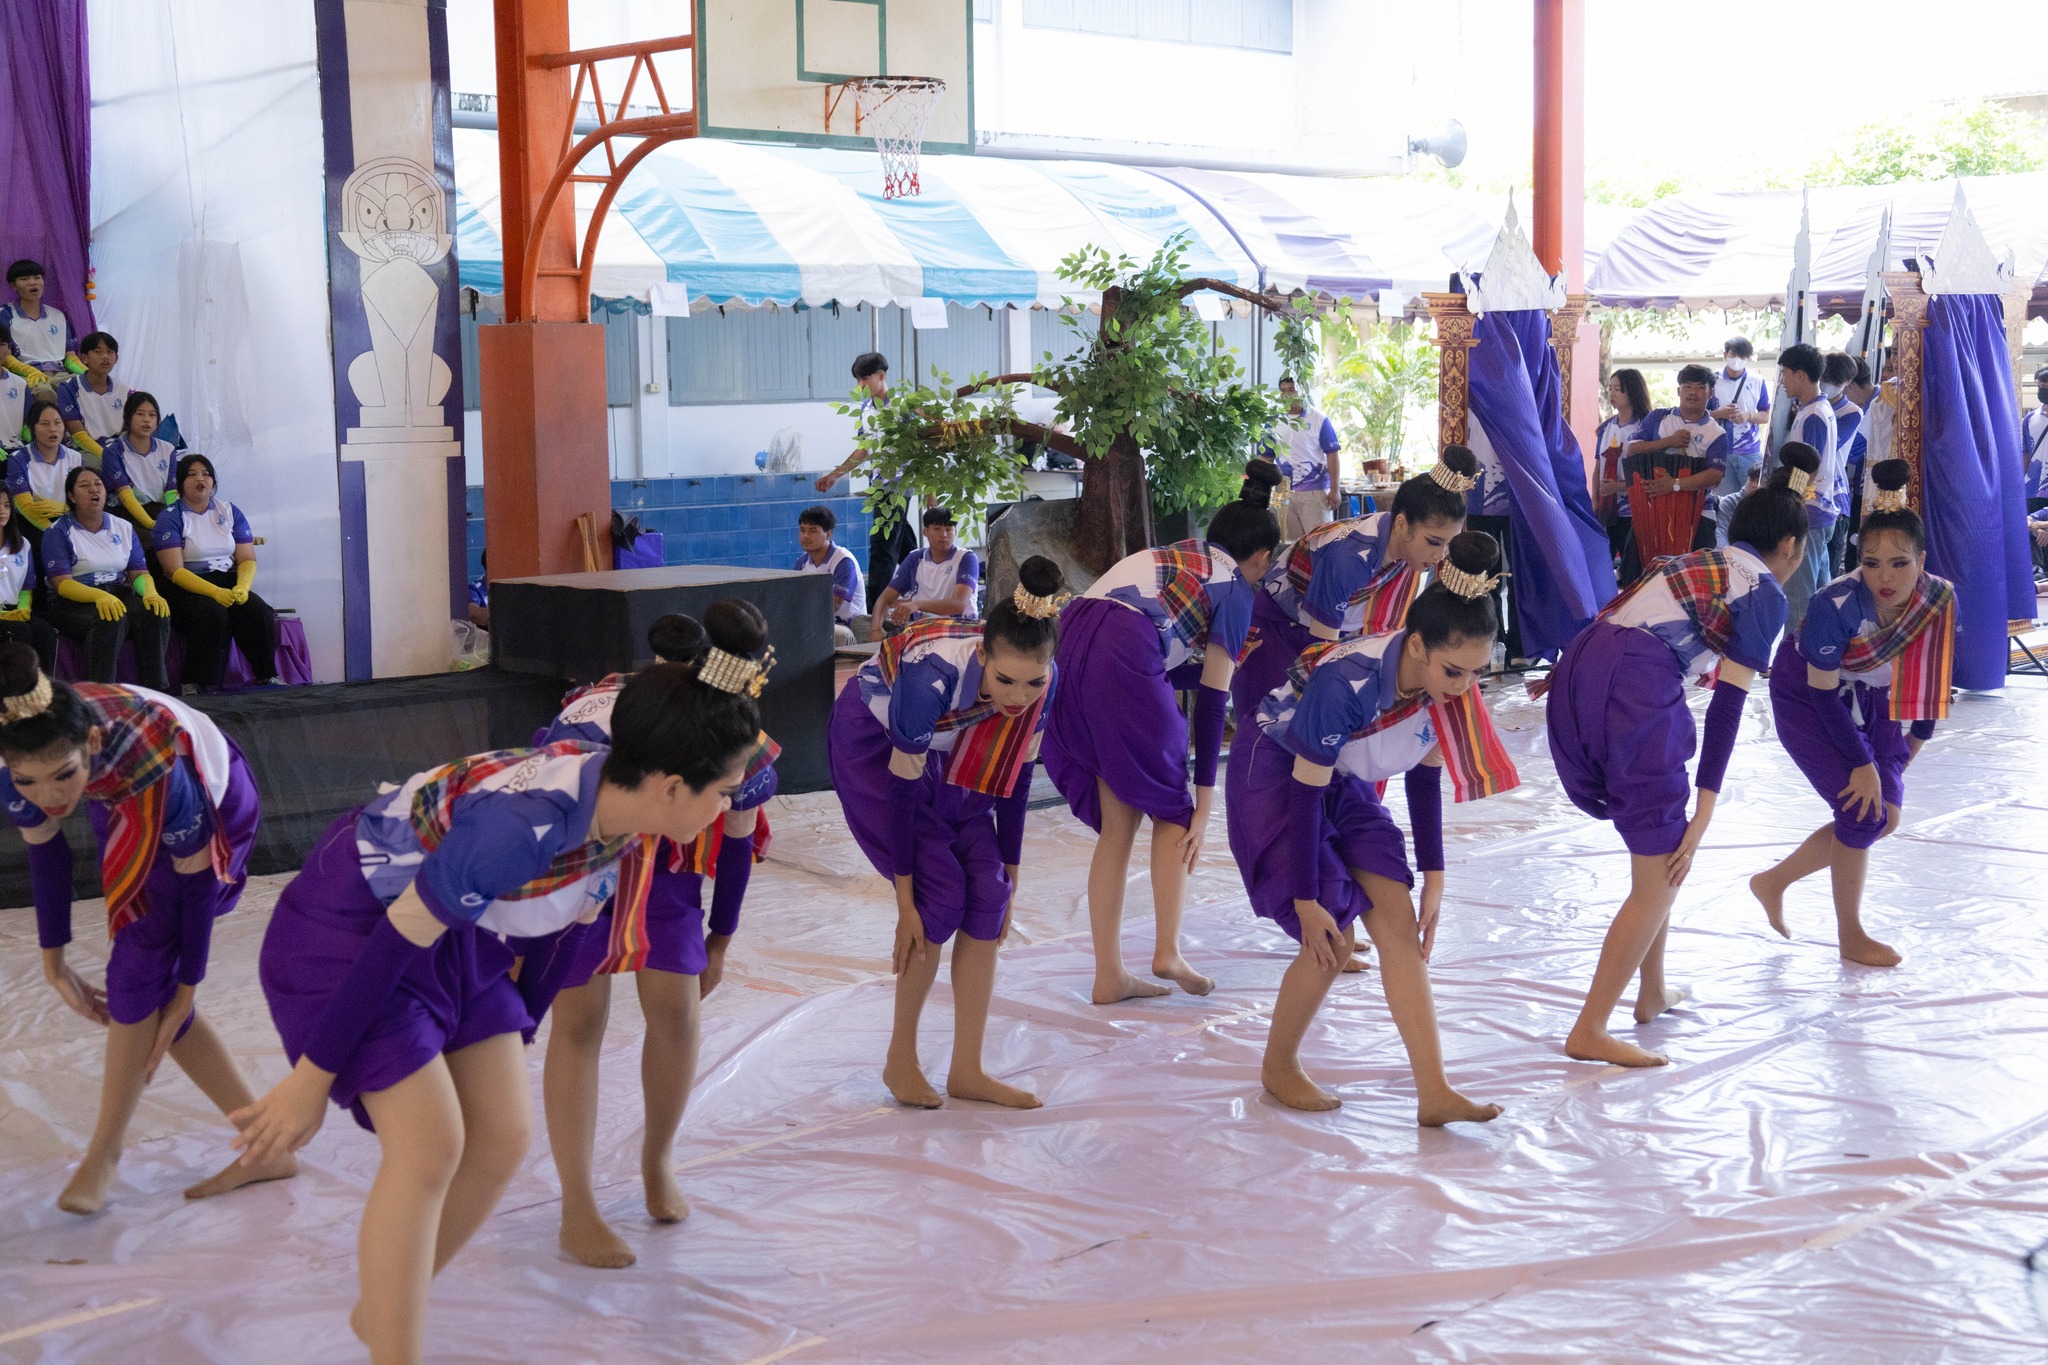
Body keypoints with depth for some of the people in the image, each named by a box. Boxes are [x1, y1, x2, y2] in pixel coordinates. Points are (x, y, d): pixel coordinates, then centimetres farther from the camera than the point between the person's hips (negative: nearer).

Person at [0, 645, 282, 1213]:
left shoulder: (160, 767, -44)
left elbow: (197, 881, -28)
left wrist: (187, 987, -17)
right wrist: (54, 962, -3)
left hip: (214, 803, -5)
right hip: (123, 807, 5)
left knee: (139, 968, -16)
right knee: (151, 996, 1)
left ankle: (104, 1152, 1)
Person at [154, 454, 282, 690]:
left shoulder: (230, 512, 13)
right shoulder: (170, 518, 0)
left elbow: (247, 559, 9)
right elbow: (175, 571, -11)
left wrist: (242, 587, -15)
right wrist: (216, 592, -25)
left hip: (229, 582, 4)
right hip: (187, 589, -4)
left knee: (258, 610, -26)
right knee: (213, 613, -35)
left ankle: (267, 676, -21)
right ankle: (198, 685, -31)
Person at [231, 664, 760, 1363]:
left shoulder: (618, 807, -11)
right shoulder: (522, 827, -37)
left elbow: (574, 910, 7)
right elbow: (396, 942, -29)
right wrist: (311, 1081, -19)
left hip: (451, 926, 8)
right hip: (348, 922, -8)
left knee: (504, 1136, 4)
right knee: (431, 1145, -16)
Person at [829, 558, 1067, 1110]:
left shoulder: (1043, 681, -25)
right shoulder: (934, 676, -40)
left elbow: (1015, 778, -9)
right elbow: (901, 791, -29)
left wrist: (1009, 876, -1)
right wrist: (905, 901, -22)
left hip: (941, 748, 5)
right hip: (872, 745, -5)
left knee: (987, 891, -6)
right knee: (940, 894, -14)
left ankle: (967, 1071, 4)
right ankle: (900, 1060, 4)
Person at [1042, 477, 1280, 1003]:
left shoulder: (1171, 557, 31)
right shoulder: (1236, 587, 12)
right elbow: (1211, 700, 7)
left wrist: (1226, 664, 50)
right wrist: (1203, 805, 6)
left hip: (1069, 642, 6)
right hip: (1124, 657, -6)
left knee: (1118, 823, 13)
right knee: (1173, 806, 13)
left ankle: (1109, 976, 12)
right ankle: (1167, 951, 1)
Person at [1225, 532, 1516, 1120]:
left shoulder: (1449, 688, -18)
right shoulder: (1347, 684, -37)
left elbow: (1424, 777, -2)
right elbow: (1305, 793, -28)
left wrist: (1434, 878, 1)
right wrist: (1306, 901, -22)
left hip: (1344, 781, 6)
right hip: (1273, 773, -6)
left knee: (1399, 921, -7)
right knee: (1332, 938, -12)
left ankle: (1434, 1094, -7)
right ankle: (1278, 1066, 13)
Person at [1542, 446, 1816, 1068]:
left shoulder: (1693, 562, 29)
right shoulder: (1765, 592, 7)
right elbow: (1727, 703, -1)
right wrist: (1704, 813, -3)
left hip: (1578, 666, 8)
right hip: (1635, 688, -8)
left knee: (1658, 850, 26)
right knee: (1661, 878, 2)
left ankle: (1653, 992, 36)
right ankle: (1589, 1032, -2)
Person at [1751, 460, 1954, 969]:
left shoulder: (1940, 597, -23)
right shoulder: (1836, 605, -36)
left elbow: (1930, 676, -6)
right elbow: (1823, 694, -25)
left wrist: (1914, 739, 2)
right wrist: (1861, 764, -20)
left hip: (1870, 697, 6)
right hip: (1806, 699, -6)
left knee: (1884, 816, 3)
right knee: (1863, 811, -10)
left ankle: (1774, 881, 22)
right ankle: (1850, 937, 11)